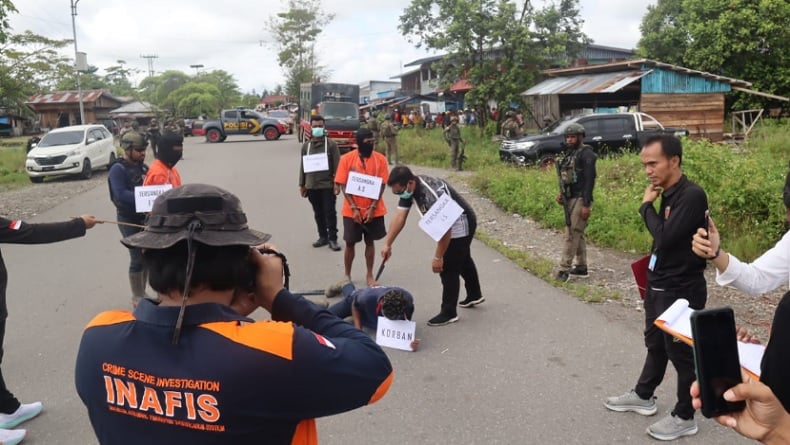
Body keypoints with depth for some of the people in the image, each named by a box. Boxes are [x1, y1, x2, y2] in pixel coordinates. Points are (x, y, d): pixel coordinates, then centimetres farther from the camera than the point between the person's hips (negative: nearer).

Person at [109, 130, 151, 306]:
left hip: (145, 218, 7)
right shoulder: (118, 169, -13)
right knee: (137, 258, -2)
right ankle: (137, 297, 12)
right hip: (128, 220, -7)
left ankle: (142, 293, 27)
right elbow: (121, 194, -26)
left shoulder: (143, 167, 9)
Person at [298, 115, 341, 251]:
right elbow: (302, 166, 12)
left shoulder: (331, 144, -3)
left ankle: (332, 238, 5)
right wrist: (302, 185, 11)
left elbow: (337, 165, -6)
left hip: (327, 185, -4)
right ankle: (323, 236, 23)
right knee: (318, 214, 12)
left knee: (330, 213, -2)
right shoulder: (306, 145, 9)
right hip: (312, 186, 4)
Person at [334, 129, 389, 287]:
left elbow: (382, 185, -4)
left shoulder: (380, 159, -4)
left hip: (374, 211, 1)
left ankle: (370, 275, 24)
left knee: (370, 242, 11)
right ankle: (347, 275, 23)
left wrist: (372, 208, -12)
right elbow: (343, 185, -6)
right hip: (352, 211, -1)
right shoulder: (346, 158, -7)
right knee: (350, 243, 7)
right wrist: (354, 208, -13)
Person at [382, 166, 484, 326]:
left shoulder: (433, 194, -39)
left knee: (448, 268, -6)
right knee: (462, 260, 26)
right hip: (447, 224, 10)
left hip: (460, 224, -10)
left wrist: (438, 257, -27)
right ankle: (475, 295, 47)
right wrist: (387, 244, -15)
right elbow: (399, 217, -12)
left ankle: (448, 313, 7)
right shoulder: (408, 188, -12)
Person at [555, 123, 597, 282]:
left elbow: (589, 180, -18)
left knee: (571, 234, -10)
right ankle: (581, 267, 22)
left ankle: (564, 269, -7)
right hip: (570, 199, 9)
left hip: (580, 199, -9)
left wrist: (586, 204, -23)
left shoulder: (586, 154, -12)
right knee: (578, 234, 14)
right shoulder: (570, 153, 15)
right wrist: (561, 193, 7)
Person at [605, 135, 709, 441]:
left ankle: (684, 418, 22)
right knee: (655, 344, 22)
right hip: (658, 285, 9)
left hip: (681, 290, -9)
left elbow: (665, 237, -28)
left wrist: (646, 206, -16)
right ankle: (643, 396, 40)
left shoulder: (692, 195, -22)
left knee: (681, 352, 6)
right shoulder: (668, 194, 5)